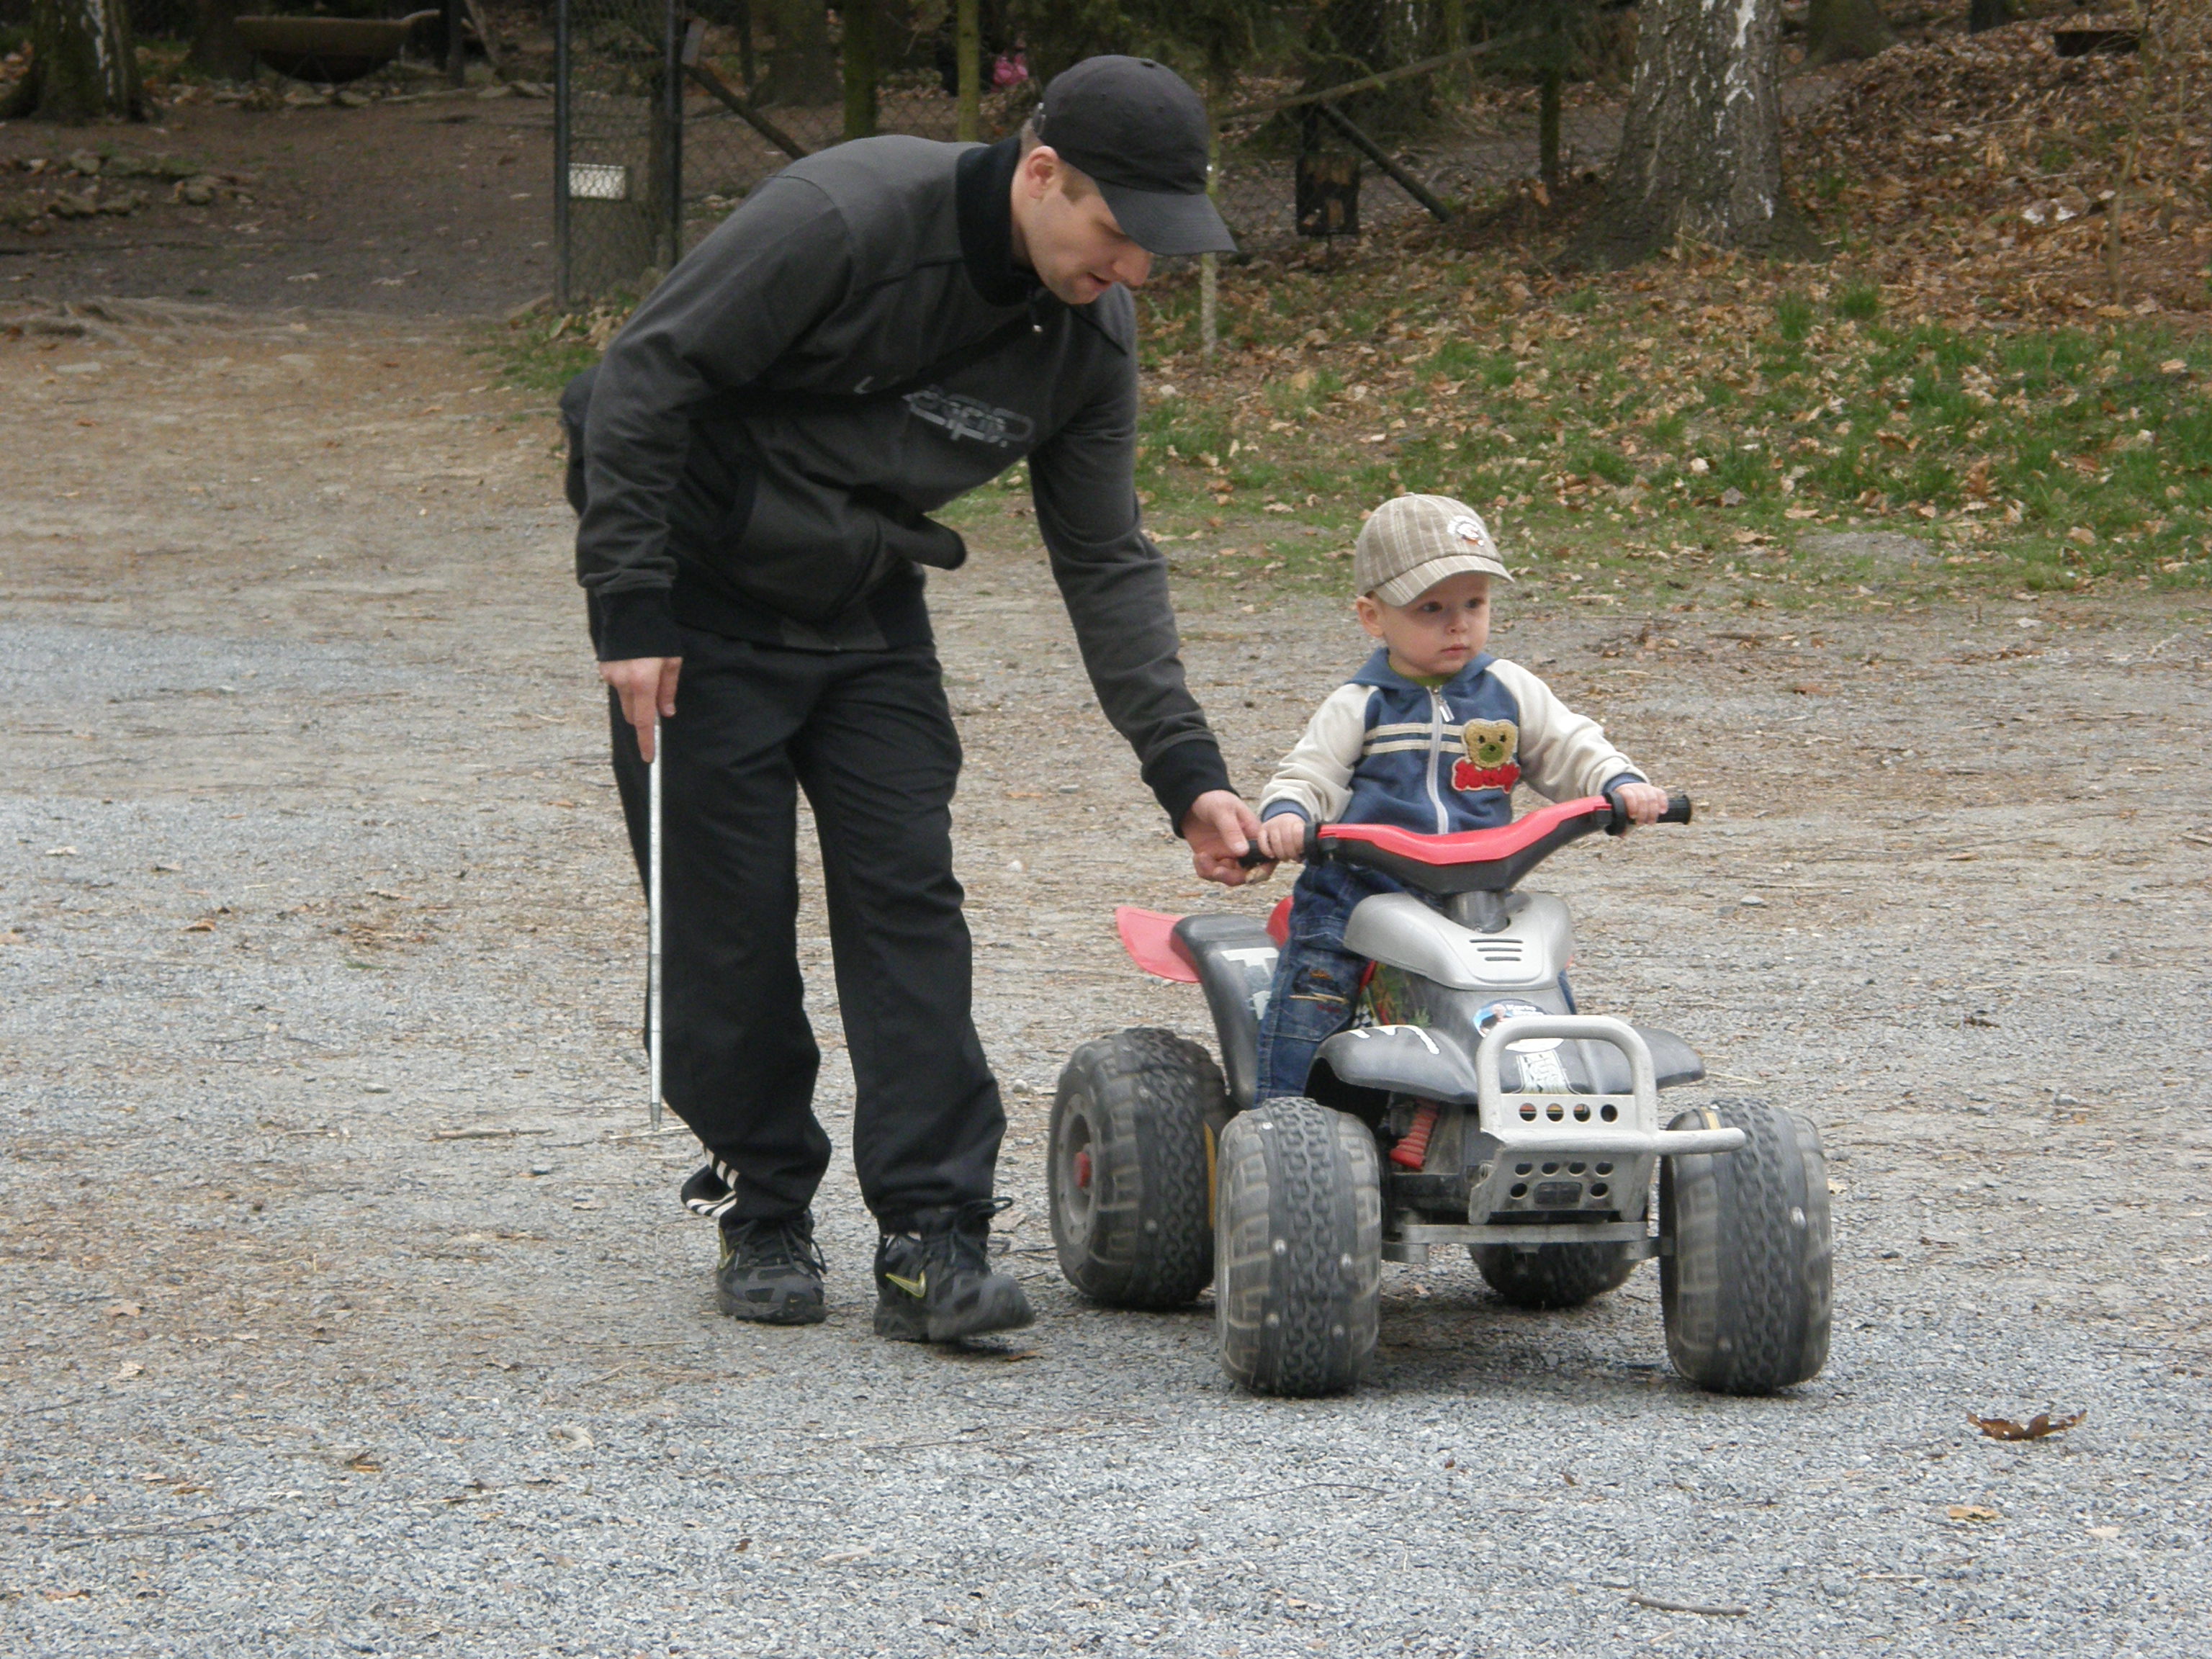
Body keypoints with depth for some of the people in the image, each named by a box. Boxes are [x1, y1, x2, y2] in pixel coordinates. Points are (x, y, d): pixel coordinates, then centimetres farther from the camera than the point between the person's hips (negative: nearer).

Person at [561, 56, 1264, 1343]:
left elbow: (1107, 562, 1)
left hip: (868, 612, 5)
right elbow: (642, 380, -21)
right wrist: (631, 609, -22)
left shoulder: (1093, 334, -7)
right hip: (706, 600, -5)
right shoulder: (841, 220, -27)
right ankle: (763, 1215, 13)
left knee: (908, 903, -7)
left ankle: (933, 1243, -10)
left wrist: (1187, 769, -7)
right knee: (730, 921, -3)